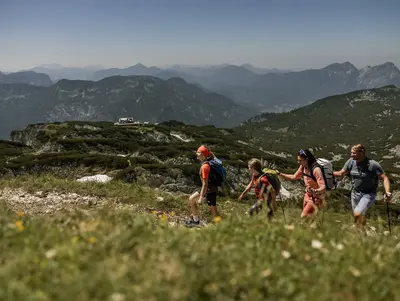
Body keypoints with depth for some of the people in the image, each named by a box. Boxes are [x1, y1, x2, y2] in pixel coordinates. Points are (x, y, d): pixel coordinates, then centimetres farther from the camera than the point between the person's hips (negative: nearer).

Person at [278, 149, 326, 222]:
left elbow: (323, 187, -33)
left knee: (304, 217, -14)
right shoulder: (303, 167, -5)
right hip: (308, 195, 8)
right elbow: (294, 177, 11)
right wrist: (280, 174, 2)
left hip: (316, 198, -8)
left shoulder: (316, 169, -29)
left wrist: (315, 191, -54)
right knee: (306, 217, 14)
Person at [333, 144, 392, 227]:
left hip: (368, 194, -6)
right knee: (360, 217, 19)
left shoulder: (373, 164, -20)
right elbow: (341, 173, 4)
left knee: (357, 214, -24)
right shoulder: (351, 161, -5)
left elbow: (384, 178, -18)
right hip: (355, 193, 6)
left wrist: (387, 192, -32)